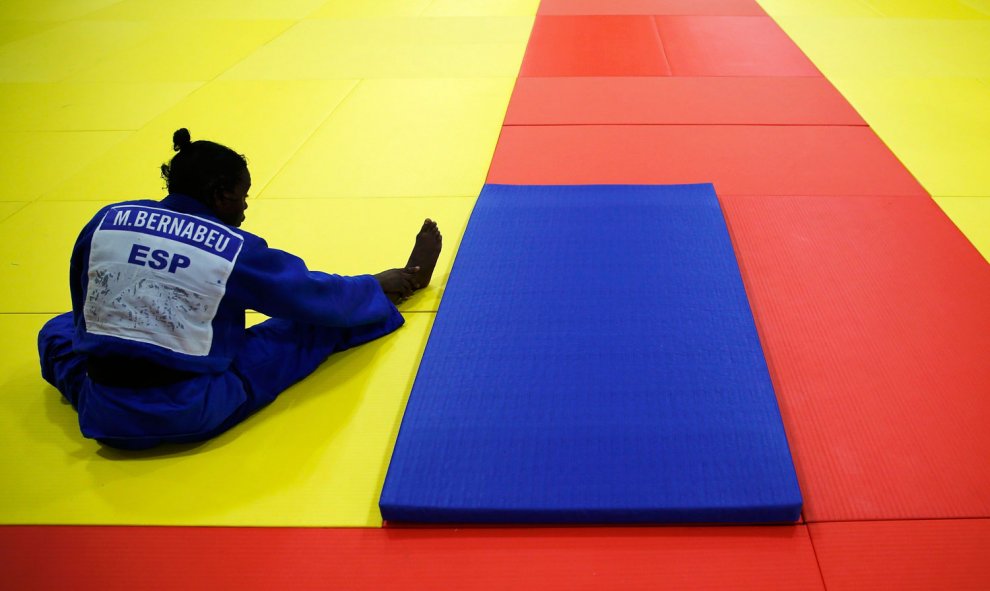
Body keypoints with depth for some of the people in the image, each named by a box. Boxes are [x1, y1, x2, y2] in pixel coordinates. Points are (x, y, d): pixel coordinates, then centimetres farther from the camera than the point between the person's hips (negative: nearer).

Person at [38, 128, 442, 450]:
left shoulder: (105, 221, 1)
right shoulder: (236, 249, -7)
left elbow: (85, 314, 15)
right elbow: (322, 296, 7)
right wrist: (390, 286, 24)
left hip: (101, 417, 3)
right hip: (192, 418, -2)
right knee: (318, 324, 13)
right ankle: (408, 279, 33)